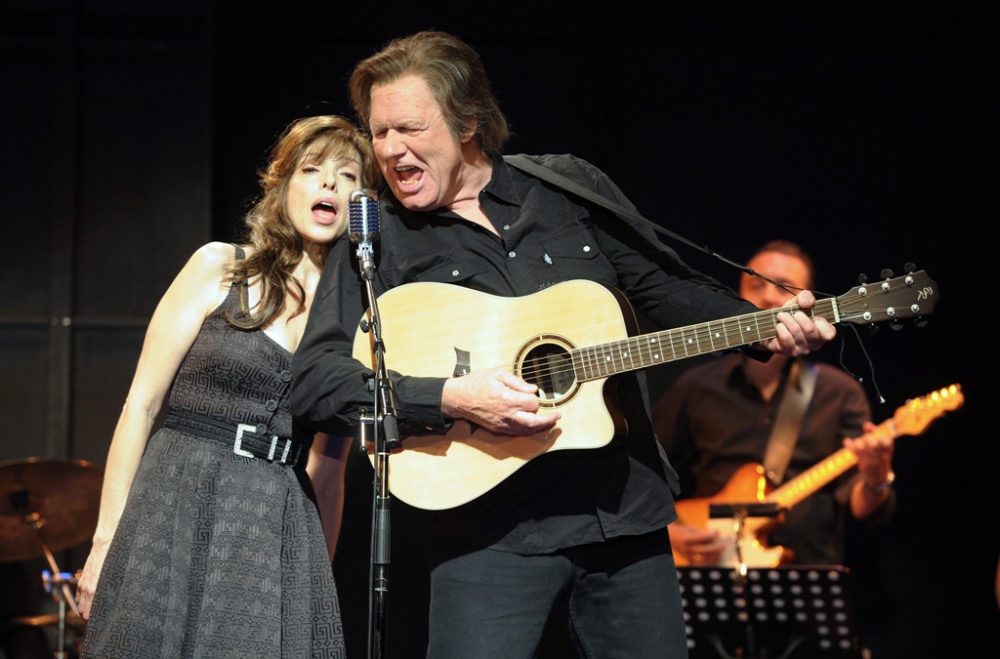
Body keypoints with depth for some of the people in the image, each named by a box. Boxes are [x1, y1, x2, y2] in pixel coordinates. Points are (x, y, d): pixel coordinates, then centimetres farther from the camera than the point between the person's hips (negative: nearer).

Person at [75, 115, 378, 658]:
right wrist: (105, 540, -6)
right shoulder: (219, 268, 2)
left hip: (282, 532, 2)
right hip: (178, 507, -2)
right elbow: (141, 404, -1)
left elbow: (327, 464, 13)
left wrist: (320, 577, 11)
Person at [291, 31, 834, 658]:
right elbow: (313, 381, -10)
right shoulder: (378, 240, -2)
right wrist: (449, 398, -21)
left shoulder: (570, 186, 7)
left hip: (625, 511, 3)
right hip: (493, 529, -3)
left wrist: (770, 326, -3)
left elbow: (665, 290, 13)